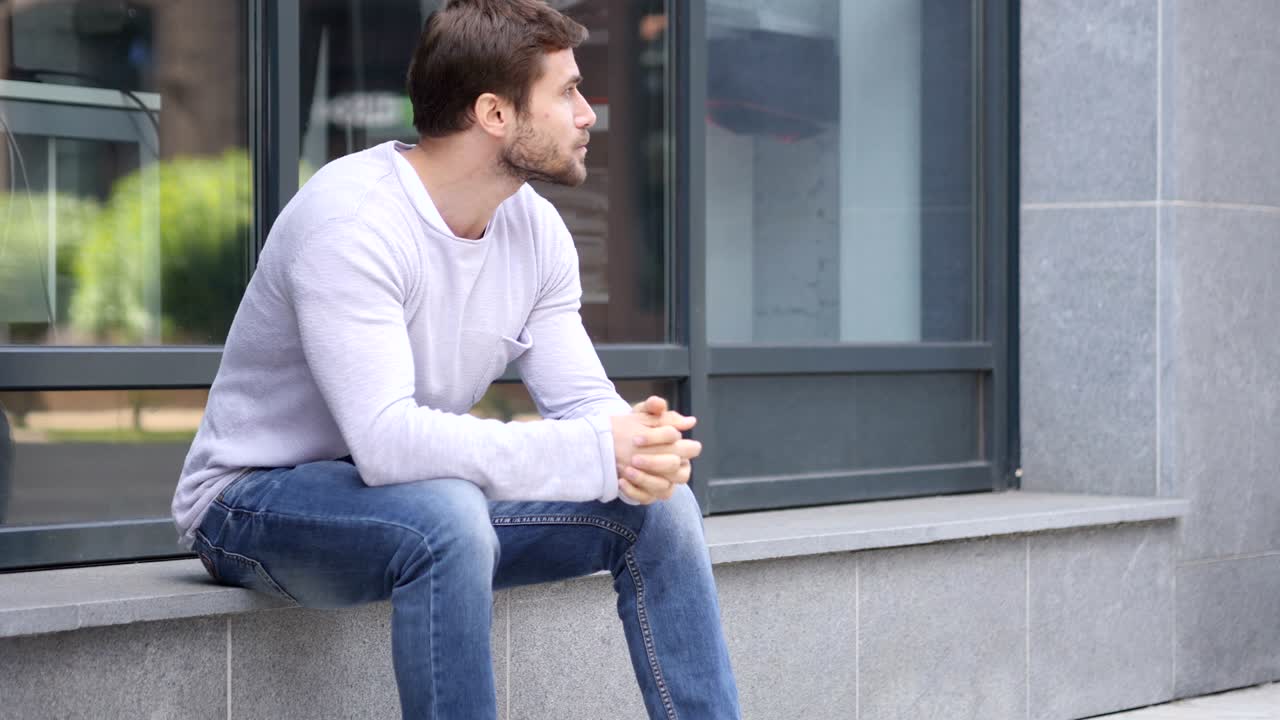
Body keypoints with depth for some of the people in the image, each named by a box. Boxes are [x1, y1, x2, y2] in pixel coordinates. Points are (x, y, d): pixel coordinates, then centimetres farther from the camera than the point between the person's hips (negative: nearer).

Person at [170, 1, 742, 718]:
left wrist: (641, 452, -28)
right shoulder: (352, 222, -27)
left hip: (424, 494, 7)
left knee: (658, 507, -8)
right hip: (256, 500, -7)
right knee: (448, 517, -37)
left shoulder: (534, 227, -3)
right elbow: (386, 441, -36)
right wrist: (597, 454, -37)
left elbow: (584, 401, -3)